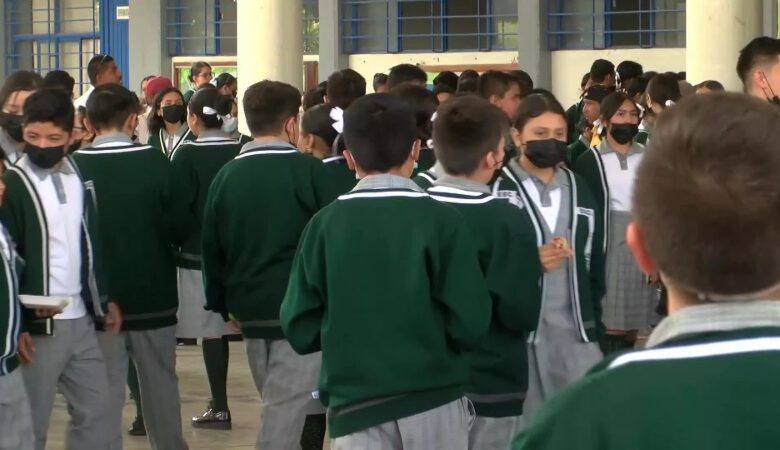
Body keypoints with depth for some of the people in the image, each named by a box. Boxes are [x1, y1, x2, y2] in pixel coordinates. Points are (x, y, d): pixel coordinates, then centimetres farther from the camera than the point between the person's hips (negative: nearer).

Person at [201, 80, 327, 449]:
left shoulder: (227, 176, 4)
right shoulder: (307, 171, -11)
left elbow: (211, 248, 10)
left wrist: (222, 305, 19)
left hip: (249, 310, 6)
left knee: (279, 404, 18)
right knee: (286, 410, -6)